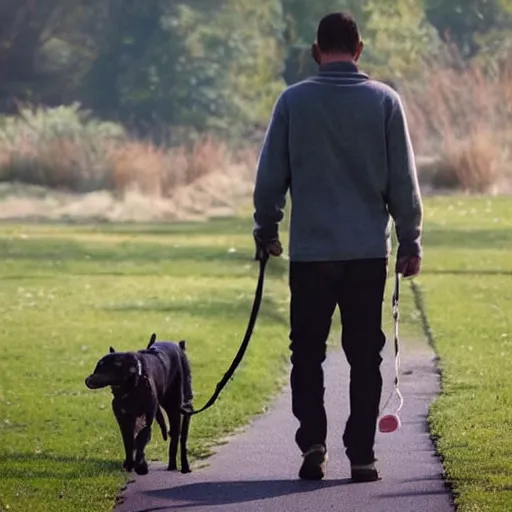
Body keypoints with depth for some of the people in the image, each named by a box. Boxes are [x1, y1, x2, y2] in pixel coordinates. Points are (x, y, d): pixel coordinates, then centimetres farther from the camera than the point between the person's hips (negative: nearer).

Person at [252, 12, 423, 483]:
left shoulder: (293, 101, 0)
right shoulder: (384, 101, 0)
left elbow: (270, 175, 4)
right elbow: (403, 180, 2)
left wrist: (266, 231, 18)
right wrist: (410, 241, 11)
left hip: (310, 250, 0)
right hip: (368, 251, 0)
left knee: (307, 353, 10)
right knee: (365, 356, 7)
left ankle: (313, 443, -4)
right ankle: (361, 455, 4)